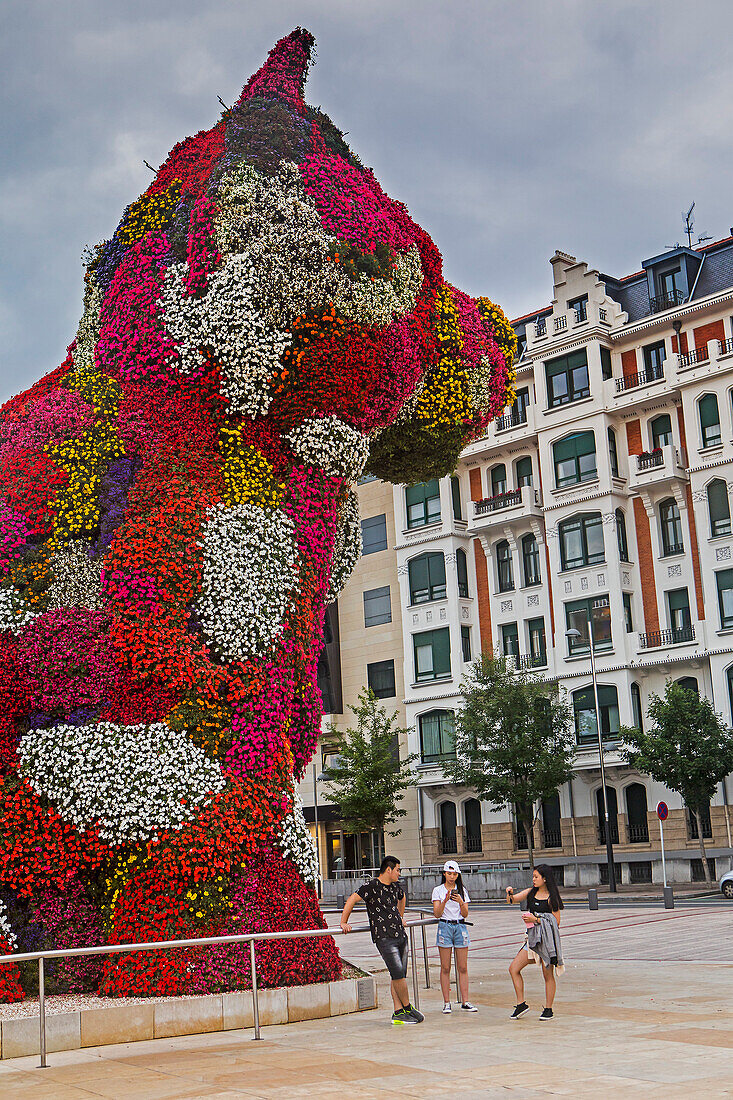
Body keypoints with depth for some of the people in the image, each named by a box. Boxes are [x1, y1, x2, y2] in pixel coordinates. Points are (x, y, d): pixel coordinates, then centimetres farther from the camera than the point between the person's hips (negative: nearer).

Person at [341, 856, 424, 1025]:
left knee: (399, 976, 4)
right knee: (398, 973, -14)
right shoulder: (371, 886, -8)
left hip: (400, 935, 7)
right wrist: (344, 923, -12)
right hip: (383, 937, -7)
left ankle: (398, 1013, 6)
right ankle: (407, 1008, 0)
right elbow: (351, 900, -11)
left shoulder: (395, 886, 15)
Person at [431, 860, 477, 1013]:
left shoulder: (462, 890, 9)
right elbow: (437, 914, -5)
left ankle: (465, 1002, 5)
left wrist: (460, 902, -15)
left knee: (463, 967, 1)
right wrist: (445, 901, -20)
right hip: (445, 927, -2)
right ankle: (446, 1003, 4)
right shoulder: (438, 890, 3)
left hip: (460, 927, 2)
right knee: (445, 968, -1)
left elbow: (465, 914, 3)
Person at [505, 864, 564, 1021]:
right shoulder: (531, 892, 9)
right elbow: (512, 900, 7)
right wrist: (510, 894, -15)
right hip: (532, 937, 6)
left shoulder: (551, 898, -7)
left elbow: (556, 922, -9)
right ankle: (521, 1004, 9)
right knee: (513, 969, 0)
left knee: (548, 975, 1)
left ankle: (548, 1009, 13)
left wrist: (536, 919, -15)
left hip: (547, 938, -6)